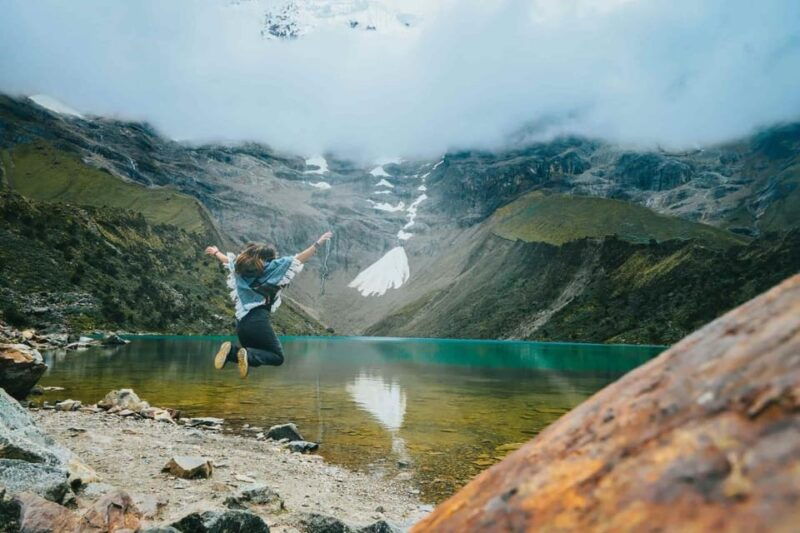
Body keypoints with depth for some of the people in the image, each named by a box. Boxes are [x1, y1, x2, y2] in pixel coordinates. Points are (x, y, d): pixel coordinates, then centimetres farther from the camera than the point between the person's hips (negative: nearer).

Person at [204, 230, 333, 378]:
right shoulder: (271, 267, -3)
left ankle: (231, 350, -7)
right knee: (278, 357, 3)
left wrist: (216, 252, 55)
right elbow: (298, 259, -8)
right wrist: (317, 244, -5)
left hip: (241, 322, 7)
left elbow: (227, 259, 34)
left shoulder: (241, 265, 13)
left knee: (253, 355, 22)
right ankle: (247, 354, -23)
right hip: (258, 321, -7)